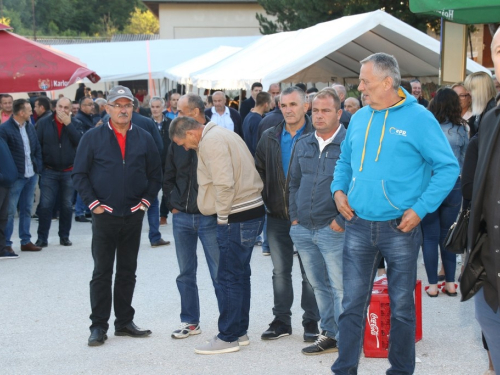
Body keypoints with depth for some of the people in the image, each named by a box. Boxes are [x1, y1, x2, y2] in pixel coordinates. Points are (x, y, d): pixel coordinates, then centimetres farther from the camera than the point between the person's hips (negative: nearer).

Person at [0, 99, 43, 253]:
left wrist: (38, 168, 8)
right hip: (16, 177, -7)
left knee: (27, 209, 13)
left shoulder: (30, 127, 10)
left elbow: (37, 148, 16)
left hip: (31, 175, 7)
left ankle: (26, 241, 21)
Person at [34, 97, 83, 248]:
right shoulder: (44, 123, -1)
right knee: (45, 205, -4)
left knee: (67, 205, 9)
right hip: (49, 171, -1)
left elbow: (80, 141, -15)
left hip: (69, 172, 1)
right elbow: (37, 144, 0)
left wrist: (68, 123, -18)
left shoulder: (75, 123, 1)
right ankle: (42, 238, 2)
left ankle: (64, 236, 19)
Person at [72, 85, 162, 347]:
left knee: (128, 272, 11)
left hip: (133, 216, 3)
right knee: (102, 273, 1)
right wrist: (93, 203, -6)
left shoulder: (144, 138, 6)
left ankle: (124, 322, 20)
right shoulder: (93, 137, -1)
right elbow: (79, 174, 0)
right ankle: (99, 326, 7)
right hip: (104, 215, -3)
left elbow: (155, 174, 11)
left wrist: (146, 201, 2)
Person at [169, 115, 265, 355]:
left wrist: (223, 216, -11)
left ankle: (228, 337, 3)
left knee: (229, 278, -4)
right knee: (240, 274, 16)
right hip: (252, 211, 10)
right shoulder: (222, 134, 16)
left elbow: (223, 184, -24)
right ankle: (240, 331, 24)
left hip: (236, 218, -10)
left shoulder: (210, 142, -14)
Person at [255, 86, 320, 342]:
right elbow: (259, 172, 14)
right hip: (277, 216, 5)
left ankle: (311, 322, 16)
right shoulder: (269, 138, 7)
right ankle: (281, 321, 21)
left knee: (309, 272, 5)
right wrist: (266, 201, 5)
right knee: (280, 271, 12)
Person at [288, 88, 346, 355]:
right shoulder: (303, 144, 11)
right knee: (318, 286, 15)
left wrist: (341, 220, -14)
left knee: (340, 288, -4)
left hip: (333, 230, -7)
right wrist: (294, 216, 11)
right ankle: (329, 334, 26)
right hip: (303, 229, 7)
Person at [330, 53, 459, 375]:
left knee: (402, 307, 9)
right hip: (359, 225, 4)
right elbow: (345, 161, 23)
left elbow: (448, 167, -9)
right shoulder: (359, 119, 8)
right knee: (353, 304, 6)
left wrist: (421, 208, -15)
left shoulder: (418, 118, -9)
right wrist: (339, 189, 4)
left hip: (400, 227, -4)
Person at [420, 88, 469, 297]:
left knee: (430, 237, 6)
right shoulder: (461, 130, -1)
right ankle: (450, 283, 17)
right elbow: (465, 161, 4)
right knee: (447, 235, 14)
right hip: (454, 187, 2)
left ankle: (432, 285, 8)